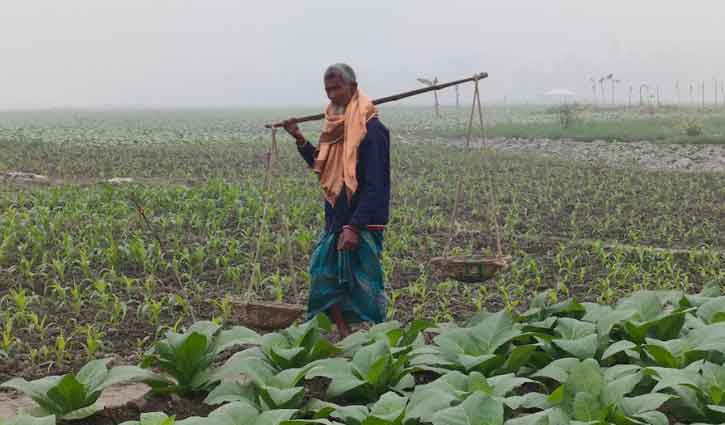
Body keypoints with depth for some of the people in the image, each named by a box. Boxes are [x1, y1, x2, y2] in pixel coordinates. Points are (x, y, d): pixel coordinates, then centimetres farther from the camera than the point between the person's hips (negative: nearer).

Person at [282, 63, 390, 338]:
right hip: (336, 219, 8)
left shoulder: (371, 129, -14)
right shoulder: (335, 126, 12)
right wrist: (299, 140, 8)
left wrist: (354, 226, -23)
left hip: (363, 223, -8)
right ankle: (345, 337, 16)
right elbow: (321, 166, 22)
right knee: (324, 276, 5)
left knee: (364, 282, -3)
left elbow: (375, 185, -18)